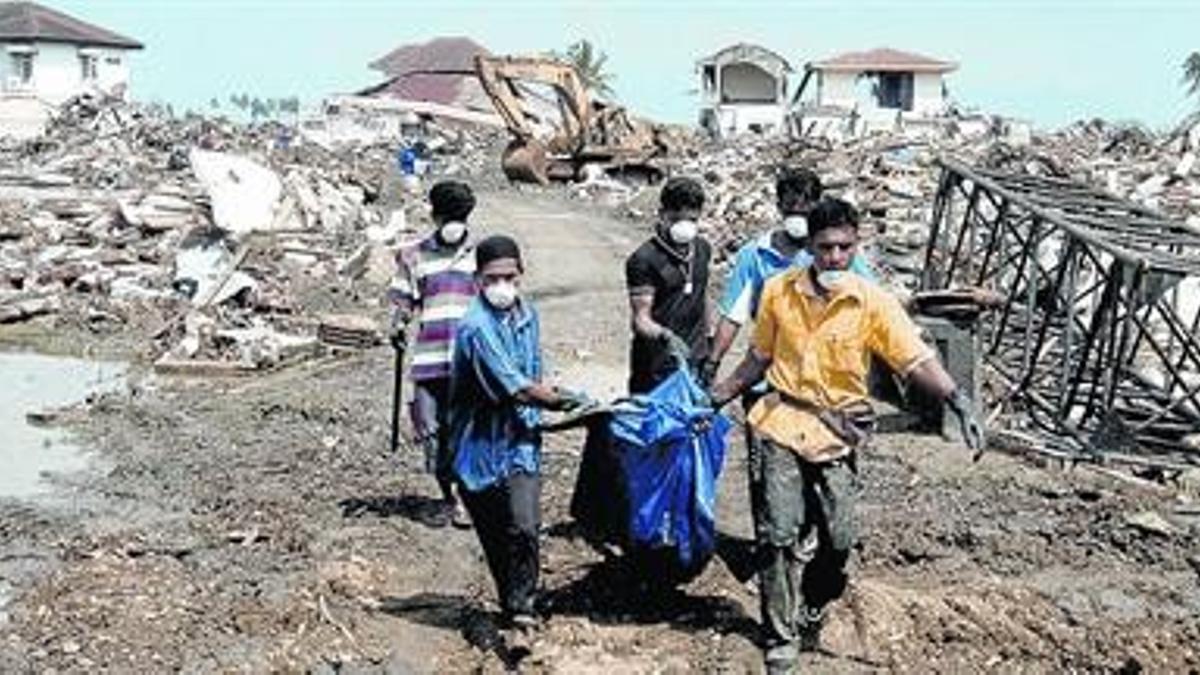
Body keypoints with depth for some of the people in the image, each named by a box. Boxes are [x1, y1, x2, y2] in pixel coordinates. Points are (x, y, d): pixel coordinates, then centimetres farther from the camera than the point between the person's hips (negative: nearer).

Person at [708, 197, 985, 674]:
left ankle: (811, 615, 32)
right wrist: (718, 397, 10)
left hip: (839, 431, 0)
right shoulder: (778, 292, -3)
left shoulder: (874, 302, -8)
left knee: (838, 540, 4)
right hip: (784, 424, 0)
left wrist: (957, 401, -26)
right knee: (780, 535, -4)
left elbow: (916, 360, -12)